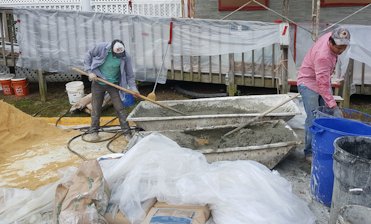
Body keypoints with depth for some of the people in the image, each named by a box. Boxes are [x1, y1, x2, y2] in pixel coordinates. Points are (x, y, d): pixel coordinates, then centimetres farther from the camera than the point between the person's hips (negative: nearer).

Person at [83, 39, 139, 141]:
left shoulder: (125, 57, -18)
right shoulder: (101, 48, -20)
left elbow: (129, 74, -8)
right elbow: (88, 55, -5)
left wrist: (133, 88, -16)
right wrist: (89, 71, -12)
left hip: (113, 85, 0)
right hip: (98, 83, 1)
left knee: (119, 108, -2)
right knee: (96, 108, 9)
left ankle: (127, 132, 6)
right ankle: (93, 131, 23)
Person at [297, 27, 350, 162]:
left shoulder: (331, 36, -11)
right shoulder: (323, 56, -35)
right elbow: (323, 86, -36)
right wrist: (334, 106, -38)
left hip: (323, 79, 9)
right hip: (309, 83, -8)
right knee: (314, 119, -11)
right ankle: (309, 152, -1)